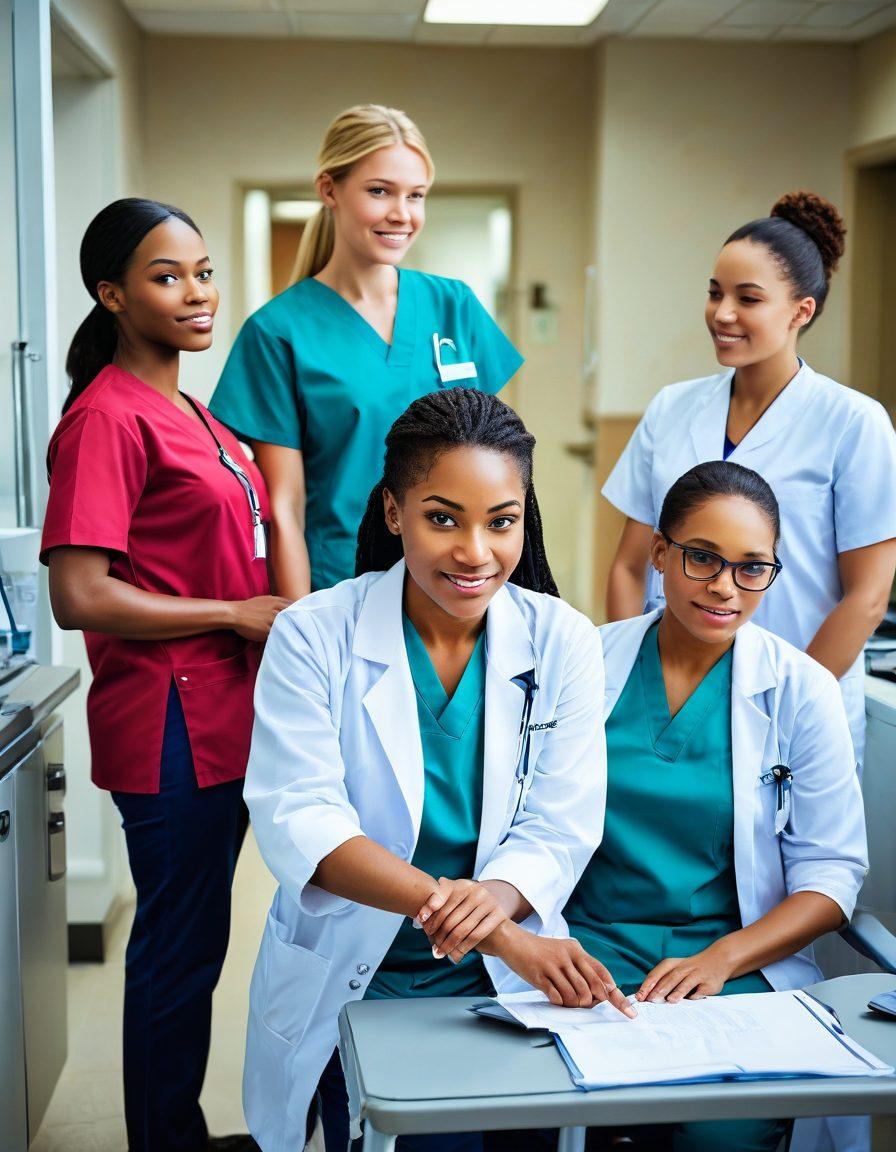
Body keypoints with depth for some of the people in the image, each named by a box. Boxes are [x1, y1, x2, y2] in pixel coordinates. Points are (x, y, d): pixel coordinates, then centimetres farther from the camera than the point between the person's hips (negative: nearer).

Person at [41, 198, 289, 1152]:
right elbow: (78, 598, -22)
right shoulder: (107, 417, -15)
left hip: (222, 715, 9)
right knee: (178, 950, 4)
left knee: (194, 944, 19)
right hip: (168, 722, -9)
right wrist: (238, 615, -16)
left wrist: (280, 620, 9)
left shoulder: (186, 411, 13)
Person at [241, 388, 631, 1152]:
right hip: (350, 988, -1)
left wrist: (495, 899, -27)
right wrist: (446, 904, -30)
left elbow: (560, 830, -4)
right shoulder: (313, 637, -5)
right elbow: (298, 820, -15)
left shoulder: (563, 641, 1)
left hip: (507, 988, 2)